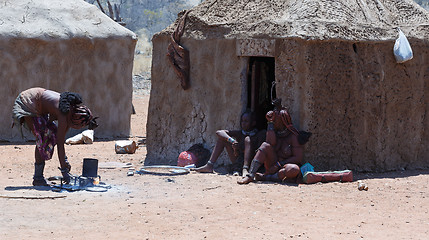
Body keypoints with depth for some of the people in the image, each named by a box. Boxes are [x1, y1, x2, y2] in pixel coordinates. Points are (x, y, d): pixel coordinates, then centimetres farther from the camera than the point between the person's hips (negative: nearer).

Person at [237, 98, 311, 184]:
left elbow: (298, 158, -13)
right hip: (274, 166, 4)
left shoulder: (294, 136, -8)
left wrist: (279, 164, -19)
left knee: (295, 169, -38)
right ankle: (250, 175, -30)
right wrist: (270, 123, -11)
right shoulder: (275, 132, 8)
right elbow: (271, 142, -15)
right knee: (265, 145, -19)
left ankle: (265, 177, -28)